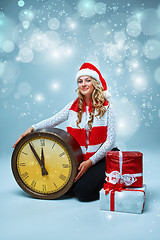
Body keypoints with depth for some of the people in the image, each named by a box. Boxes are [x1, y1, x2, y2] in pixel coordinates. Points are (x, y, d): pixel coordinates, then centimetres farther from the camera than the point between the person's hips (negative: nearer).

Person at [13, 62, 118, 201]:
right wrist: (32, 129, -4)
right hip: (79, 159, 4)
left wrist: (91, 161, -17)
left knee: (83, 192, -22)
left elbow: (110, 140, -8)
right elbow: (53, 121, 13)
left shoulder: (106, 107, -4)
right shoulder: (73, 106, 6)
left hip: (101, 158, -4)